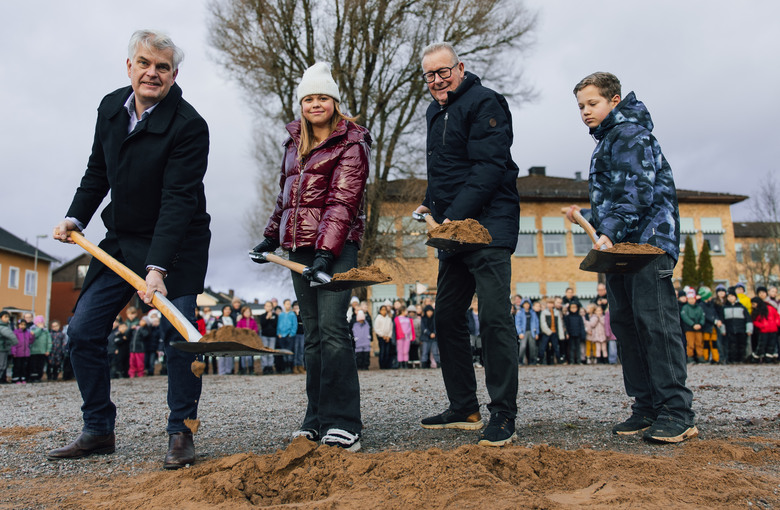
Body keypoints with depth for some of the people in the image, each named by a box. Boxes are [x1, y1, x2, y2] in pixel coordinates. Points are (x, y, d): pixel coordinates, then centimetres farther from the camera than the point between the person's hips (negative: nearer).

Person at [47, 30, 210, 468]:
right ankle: (98, 431, 18)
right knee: (83, 329, 3)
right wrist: (76, 218, 6)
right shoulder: (110, 107, 3)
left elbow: (178, 200, -26)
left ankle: (181, 435, 4)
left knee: (178, 334, -13)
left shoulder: (189, 126, -19)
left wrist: (158, 267, -32)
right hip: (120, 241, 6)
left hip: (177, 246, -6)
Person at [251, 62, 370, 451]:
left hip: (336, 245, -7)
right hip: (299, 245, 7)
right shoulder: (295, 143, 19)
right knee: (312, 332, 7)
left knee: (332, 328, -15)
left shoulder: (351, 144, -2)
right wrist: (271, 237, 27)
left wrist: (325, 252, -24)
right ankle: (317, 419, 13)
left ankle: (343, 424, -11)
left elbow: (342, 202, -14)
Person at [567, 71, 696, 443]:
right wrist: (588, 218, 30)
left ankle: (676, 413, -11)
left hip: (648, 243, -10)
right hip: (621, 247, 10)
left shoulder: (630, 134, -5)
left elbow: (638, 192, -18)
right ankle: (647, 408, 12)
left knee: (654, 321, -14)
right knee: (625, 324, 7)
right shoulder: (606, 142, 25)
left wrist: (610, 232, -27)